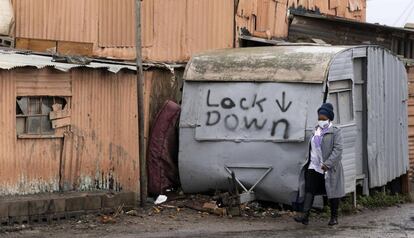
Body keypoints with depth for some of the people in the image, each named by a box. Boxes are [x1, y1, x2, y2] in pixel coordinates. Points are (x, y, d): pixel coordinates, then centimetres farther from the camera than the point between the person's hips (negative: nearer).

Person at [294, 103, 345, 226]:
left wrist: (327, 164, -21)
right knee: (309, 190, -7)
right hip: (313, 167, 5)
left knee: (332, 192, 5)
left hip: (329, 169, -5)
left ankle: (334, 217, 17)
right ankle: (305, 216, -14)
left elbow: (338, 150, -15)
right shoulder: (316, 131, 14)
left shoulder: (335, 132, -6)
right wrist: (308, 160, 16)